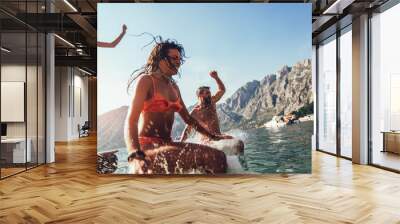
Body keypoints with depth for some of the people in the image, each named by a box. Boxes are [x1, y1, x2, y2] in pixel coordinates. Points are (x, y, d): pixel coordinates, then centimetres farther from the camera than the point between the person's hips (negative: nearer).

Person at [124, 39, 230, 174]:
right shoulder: (146, 80, -5)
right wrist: (135, 155, -33)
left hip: (167, 145, 7)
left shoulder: (174, 87, 18)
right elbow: (131, 121, -17)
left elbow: (188, 118, 26)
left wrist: (213, 136, 23)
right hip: (147, 146, -7)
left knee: (217, 157, -10)